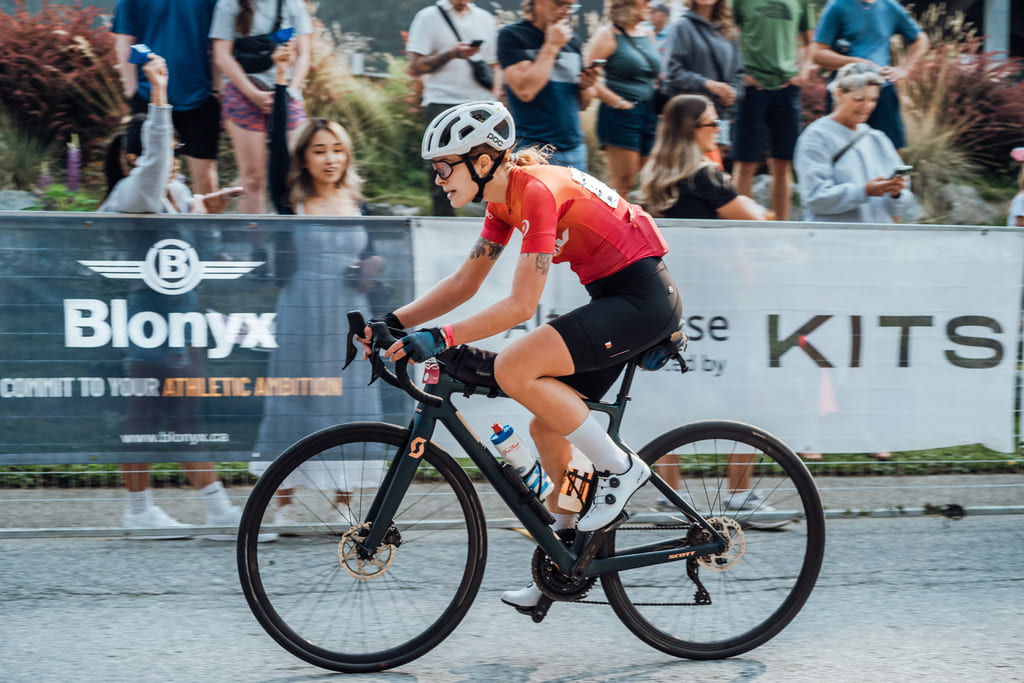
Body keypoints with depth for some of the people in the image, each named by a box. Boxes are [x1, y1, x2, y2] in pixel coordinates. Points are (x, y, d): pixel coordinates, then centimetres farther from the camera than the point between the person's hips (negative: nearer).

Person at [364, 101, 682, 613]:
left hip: (643, 297, -10)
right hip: (615, 297, 10)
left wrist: (442, 338, -29)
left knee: (514, 369, -23)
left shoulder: (536, 190, -21)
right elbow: (465, 282, 12)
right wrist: (394, 322, 3)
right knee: (547, 426, 9)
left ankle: (619, 468, -9)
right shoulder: (504, 196, 8)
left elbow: (521, 305, -26)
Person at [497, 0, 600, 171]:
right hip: (534, 151, -6)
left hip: (574, 149, 6)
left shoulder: (572, 41, 14)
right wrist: (551, 46, -11)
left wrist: (585, 86, -4)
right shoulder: (511, 35, -4)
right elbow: (525, 91, -19)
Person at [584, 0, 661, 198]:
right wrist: (619, 103, -15)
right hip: (621, 115, -7)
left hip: (650, 115, 7)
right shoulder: (608, 35, -5)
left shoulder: (647, 35, 16)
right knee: (623, 184, -8)